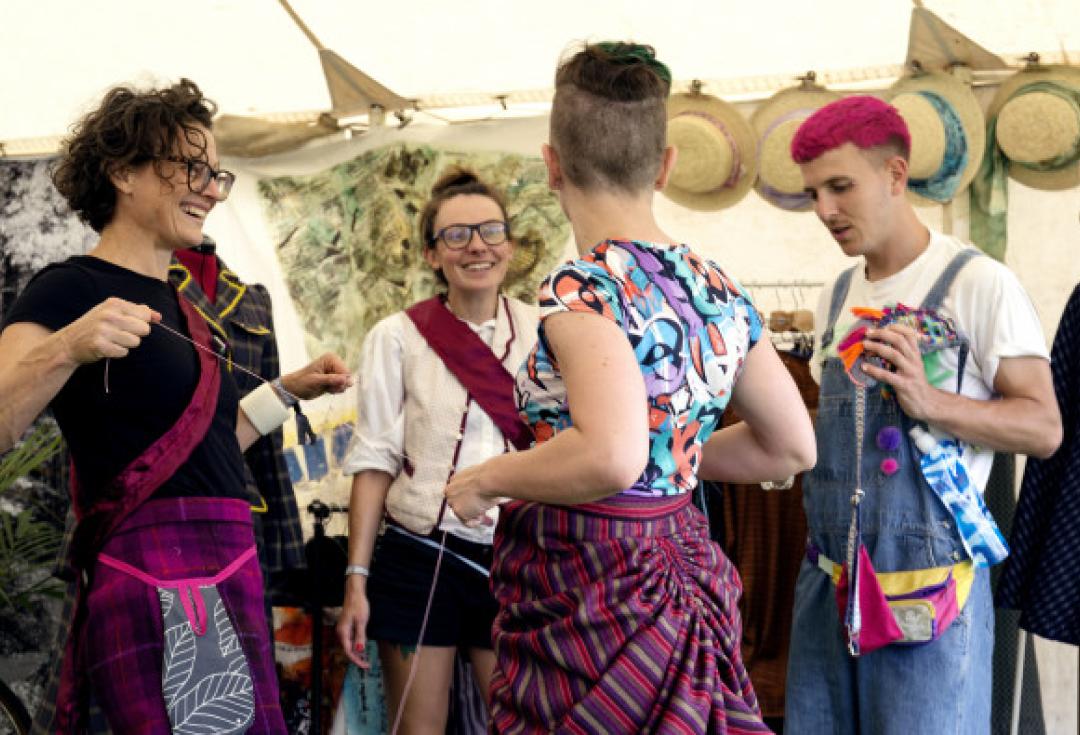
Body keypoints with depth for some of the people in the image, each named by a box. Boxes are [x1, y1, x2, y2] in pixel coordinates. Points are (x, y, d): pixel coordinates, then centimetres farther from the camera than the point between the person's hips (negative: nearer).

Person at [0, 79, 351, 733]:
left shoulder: (175, 304, 18)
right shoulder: (71, 289, -7)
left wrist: (288, 391, 23)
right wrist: (65, 351, -35)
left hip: (225, 579, 9)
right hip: (159, 587, -8)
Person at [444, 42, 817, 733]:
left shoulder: (583, 285, -17)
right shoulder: (718, 288, 5)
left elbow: (610, 458, -32)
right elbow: (791, 447, 14)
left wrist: (485, 479, -16)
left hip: (589, 593, -7)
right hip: (684, 568, 7)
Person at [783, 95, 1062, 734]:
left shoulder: (979, 284, -7)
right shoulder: (836, 297, 13)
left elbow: (1044, 428, -10)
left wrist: (930, 401, -22)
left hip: (928, 580, -6)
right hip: (830, 578, 6)